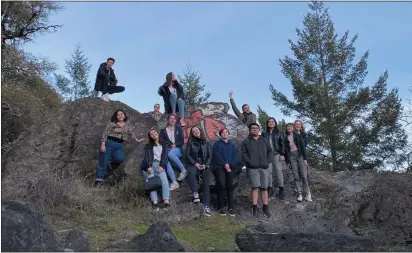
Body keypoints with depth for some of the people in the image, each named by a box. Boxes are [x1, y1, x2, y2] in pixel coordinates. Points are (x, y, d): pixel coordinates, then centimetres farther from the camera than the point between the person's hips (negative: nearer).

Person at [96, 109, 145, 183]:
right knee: (104, 162, -5)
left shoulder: (127, 124, 10)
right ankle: (99, 180, 2)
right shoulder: (111, 123, -4)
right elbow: (105, 134, -6)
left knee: (120, 158, -21)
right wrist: (102, 145, -13)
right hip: (109, 143, -4)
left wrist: (137, 140, 15)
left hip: (119, 146, 4)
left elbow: (131, 133, 19)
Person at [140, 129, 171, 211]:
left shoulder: (164, 145, 21)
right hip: (149, 165, 0)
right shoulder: (148, 146, 19)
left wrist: (162, 166, -11)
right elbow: (147, 156, 2)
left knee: (164, 179, -24)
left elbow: (165, 157, 8)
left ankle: (166, 201, -32)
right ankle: (154, 202, -33)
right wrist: (149, 166, -16)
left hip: (159, 165, 0)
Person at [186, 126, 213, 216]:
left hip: (205, 166, 1)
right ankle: (195, 193, -33)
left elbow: (210, 156, 9)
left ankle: (206, 207, -10)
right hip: (193, 165, -1)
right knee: (191, 172, -37)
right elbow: (187, 155, 2)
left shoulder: (207, 143, 14)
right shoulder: (190, 143, 11)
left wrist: (205, 165, -8)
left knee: (206, 185, -9)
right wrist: (195, 163, -11)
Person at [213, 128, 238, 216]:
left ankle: (230, 207, -8)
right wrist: (224, 164, -12)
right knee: (222, 185, -18)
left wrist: (230, 165, -7)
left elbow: (235, 157, 10)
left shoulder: (232, 145, 22)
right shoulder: (217, 144, 13)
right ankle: (220, 207, -12)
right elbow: (217, 156, 0)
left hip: (230, 167, 3)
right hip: (220, 167, -2)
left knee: (230, 186, -11)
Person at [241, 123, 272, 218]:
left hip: (264, 167, 3)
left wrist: (267, 161, 2)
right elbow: (243, 153, -1)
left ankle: (265, 207, 10)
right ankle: (254, 208, -6)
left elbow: (270, 151, 16)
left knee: (264, 188, 4)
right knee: (255, 186, -12)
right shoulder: (246, 142, 6)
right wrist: (249, 162, -13)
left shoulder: (264, 141, 16)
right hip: (253, 168, -3)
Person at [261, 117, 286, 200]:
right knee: (269, 171, -4)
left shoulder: (279, 133, 10)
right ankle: (270, 188, 5)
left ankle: (281, 189, 1)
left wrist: (282, 154, -4)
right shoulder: (264, 133, 13)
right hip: (267, 155, 1)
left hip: (277, 154, -1)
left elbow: (282, 144, 6)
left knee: (278, 171, -4)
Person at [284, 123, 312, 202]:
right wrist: (287, 161, 3)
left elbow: (302, 146, 3)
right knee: (296, 177, -2)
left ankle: (307, 194, -2)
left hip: (299, 155, -1)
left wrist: (305, 158, -5)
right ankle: (299, 194, 0)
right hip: (291, 157, 1)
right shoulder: (285, 138, 10)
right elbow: (285, 150, 9)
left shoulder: (297, 136, 7)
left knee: (304, 175, -6)